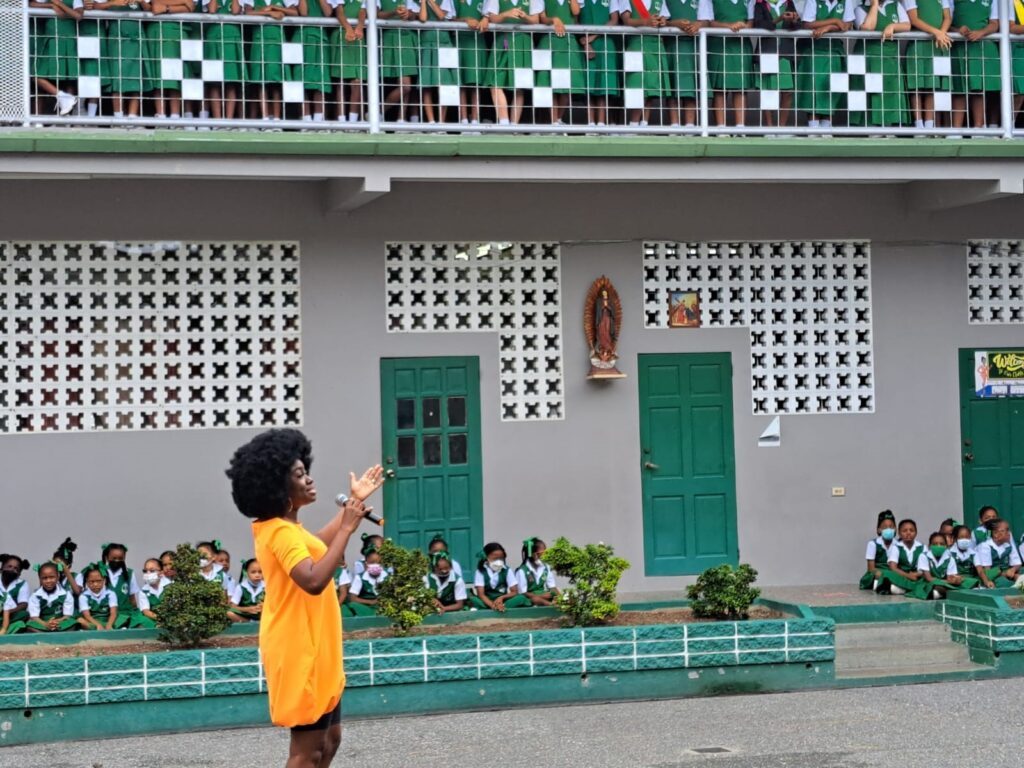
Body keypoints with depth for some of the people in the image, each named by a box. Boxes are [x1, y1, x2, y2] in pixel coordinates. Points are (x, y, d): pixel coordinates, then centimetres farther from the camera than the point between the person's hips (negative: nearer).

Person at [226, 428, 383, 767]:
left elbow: (317, 544, 31)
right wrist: (347, 528, -32)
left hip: (311, 649, 11)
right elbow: (314, 580, -37)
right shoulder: (281, 532, -21)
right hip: (301, 652, -11)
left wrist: (353, 501, 28)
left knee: (329, 737, 18)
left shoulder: (278, 527, 11)